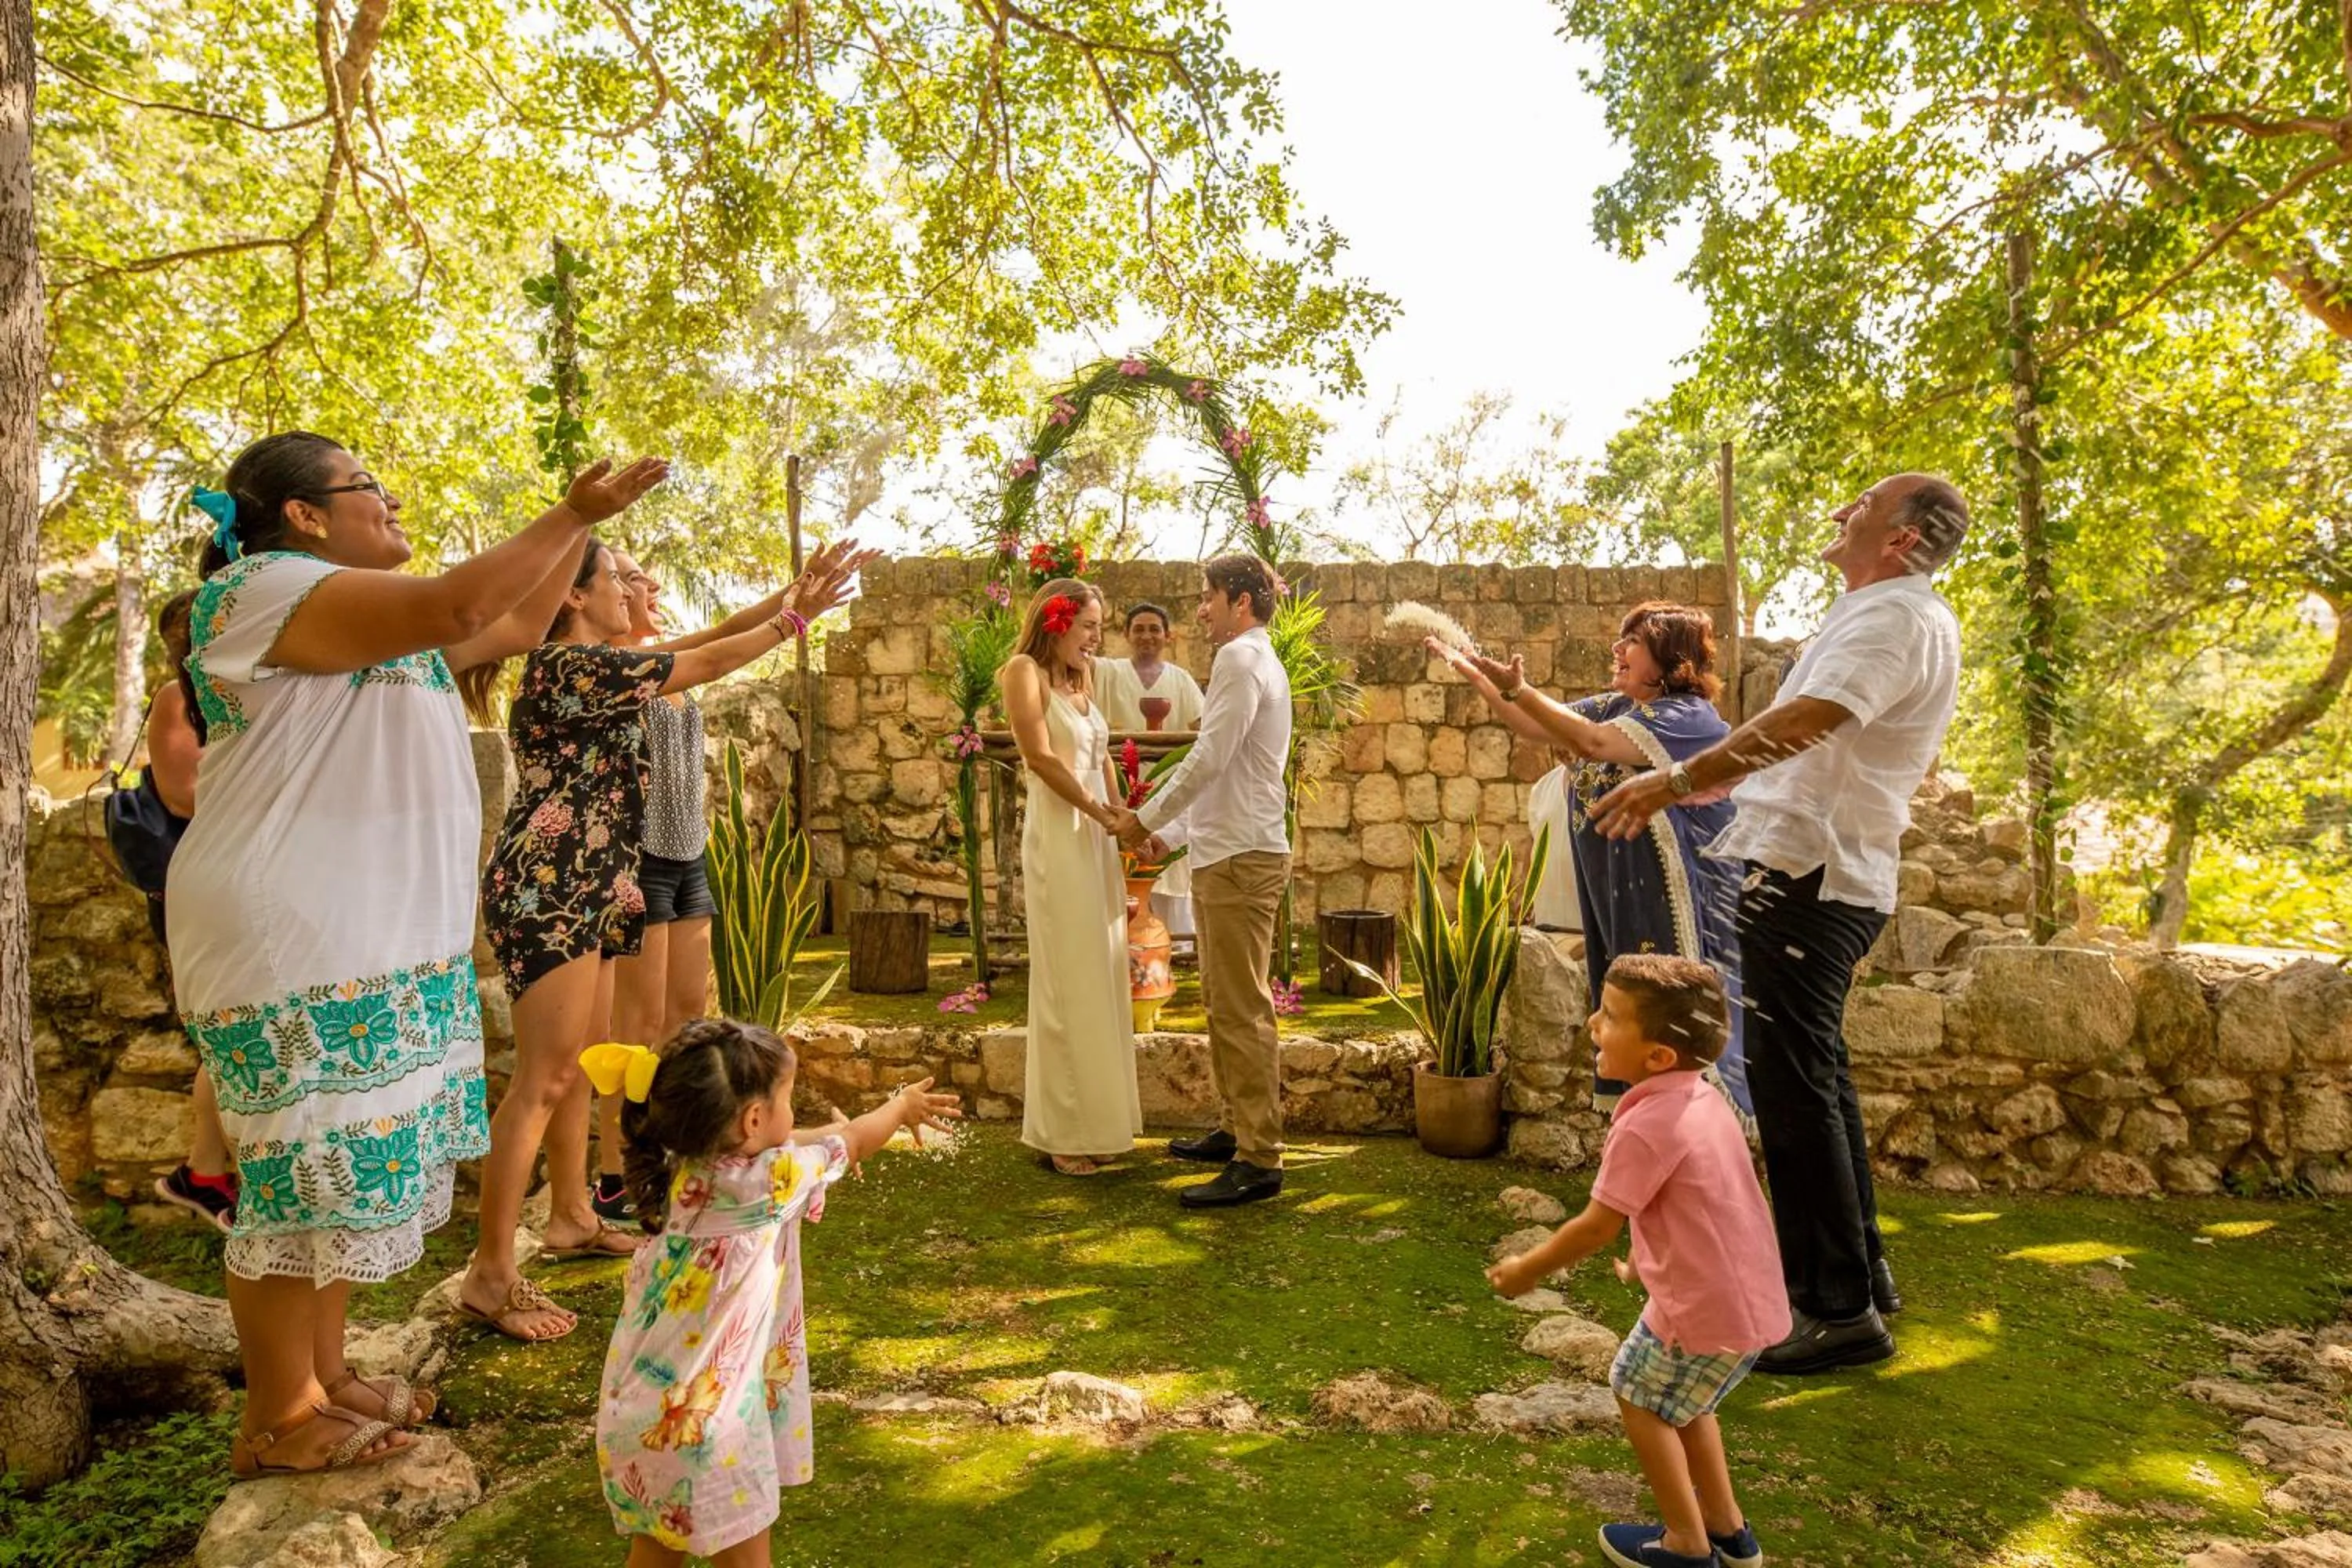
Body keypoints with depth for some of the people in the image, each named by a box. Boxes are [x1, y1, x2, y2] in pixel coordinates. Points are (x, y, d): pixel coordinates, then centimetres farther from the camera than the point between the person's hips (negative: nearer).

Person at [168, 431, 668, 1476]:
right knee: (308, 1165, -2)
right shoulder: (273, 590, -12)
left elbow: (515, 626, 25)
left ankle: (321, 1375, 26)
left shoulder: (379, 617, 18)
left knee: (350, 1159, 14)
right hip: (296, 940, -10)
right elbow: (455, 607, -27)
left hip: (378, 937, 10)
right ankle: (277, 1419, 12)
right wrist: (572, 514, -19)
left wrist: (579, 523, 16)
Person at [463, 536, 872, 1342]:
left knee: (581, 1061, 16)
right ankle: (490, 1278, -2)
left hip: (577, 890, 10)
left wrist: (780, 604, 19)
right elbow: (707, 664, -13)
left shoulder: (580, 666, 14)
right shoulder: (575, 666, -16)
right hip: (547, 890, -10)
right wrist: (796, 616, -4)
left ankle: (571, 1217, 30)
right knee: (544, 1078, -9)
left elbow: (693, 651, 19)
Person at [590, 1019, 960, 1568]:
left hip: (641, 1406, 8)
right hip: (698, 1416, -8)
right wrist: (902, 1106, 15)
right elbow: (850, 1144, -3)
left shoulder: (687, 1168, -3)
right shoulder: (762, 1182, -21)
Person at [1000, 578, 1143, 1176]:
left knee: (1100, 979, 10)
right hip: (1058, 837, -8)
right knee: (1068, 982, -2)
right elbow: (1040, 756, -14)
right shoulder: (1024, 670, -4)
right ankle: (1063, 1132, 9)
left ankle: (1094, 1121, 20)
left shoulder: (1080, 679, 19)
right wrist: (1102, 813, -12)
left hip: (1097, 840, 8)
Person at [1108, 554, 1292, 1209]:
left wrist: (1146, 818, -7)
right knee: (1223, 1002, 17)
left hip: (1240, 858, -11)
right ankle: (1234, 1128, 27)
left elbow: (1208, 760, -19)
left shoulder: (1241, 659, -11)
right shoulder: (1257, 661, 21)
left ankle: (1259, 1160, -3)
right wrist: (1172, 833, 19)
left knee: (1242, 1010, -8)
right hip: (1225, 852, 11)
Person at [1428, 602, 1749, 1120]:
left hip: (1673, 908, -8)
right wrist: (1475, 674, 3)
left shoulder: (1689, 717, -16)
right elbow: (1539, 727, 12)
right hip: (1617, 904, 8)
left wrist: (1518, 691, -33)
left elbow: (1593, 744, -29)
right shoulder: (1614, 707, 11)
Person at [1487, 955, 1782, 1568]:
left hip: (1707, 1309, -9)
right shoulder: (1702, 1099, 2)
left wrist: (1526, 1270, -5)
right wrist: (1646, 1264, 26)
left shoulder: (1645, 1127, -27)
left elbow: (1596, 1228, -19)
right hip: (1751, 1297, 9)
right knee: (1680, 1398, 28)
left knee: (1640, 1398, 14)